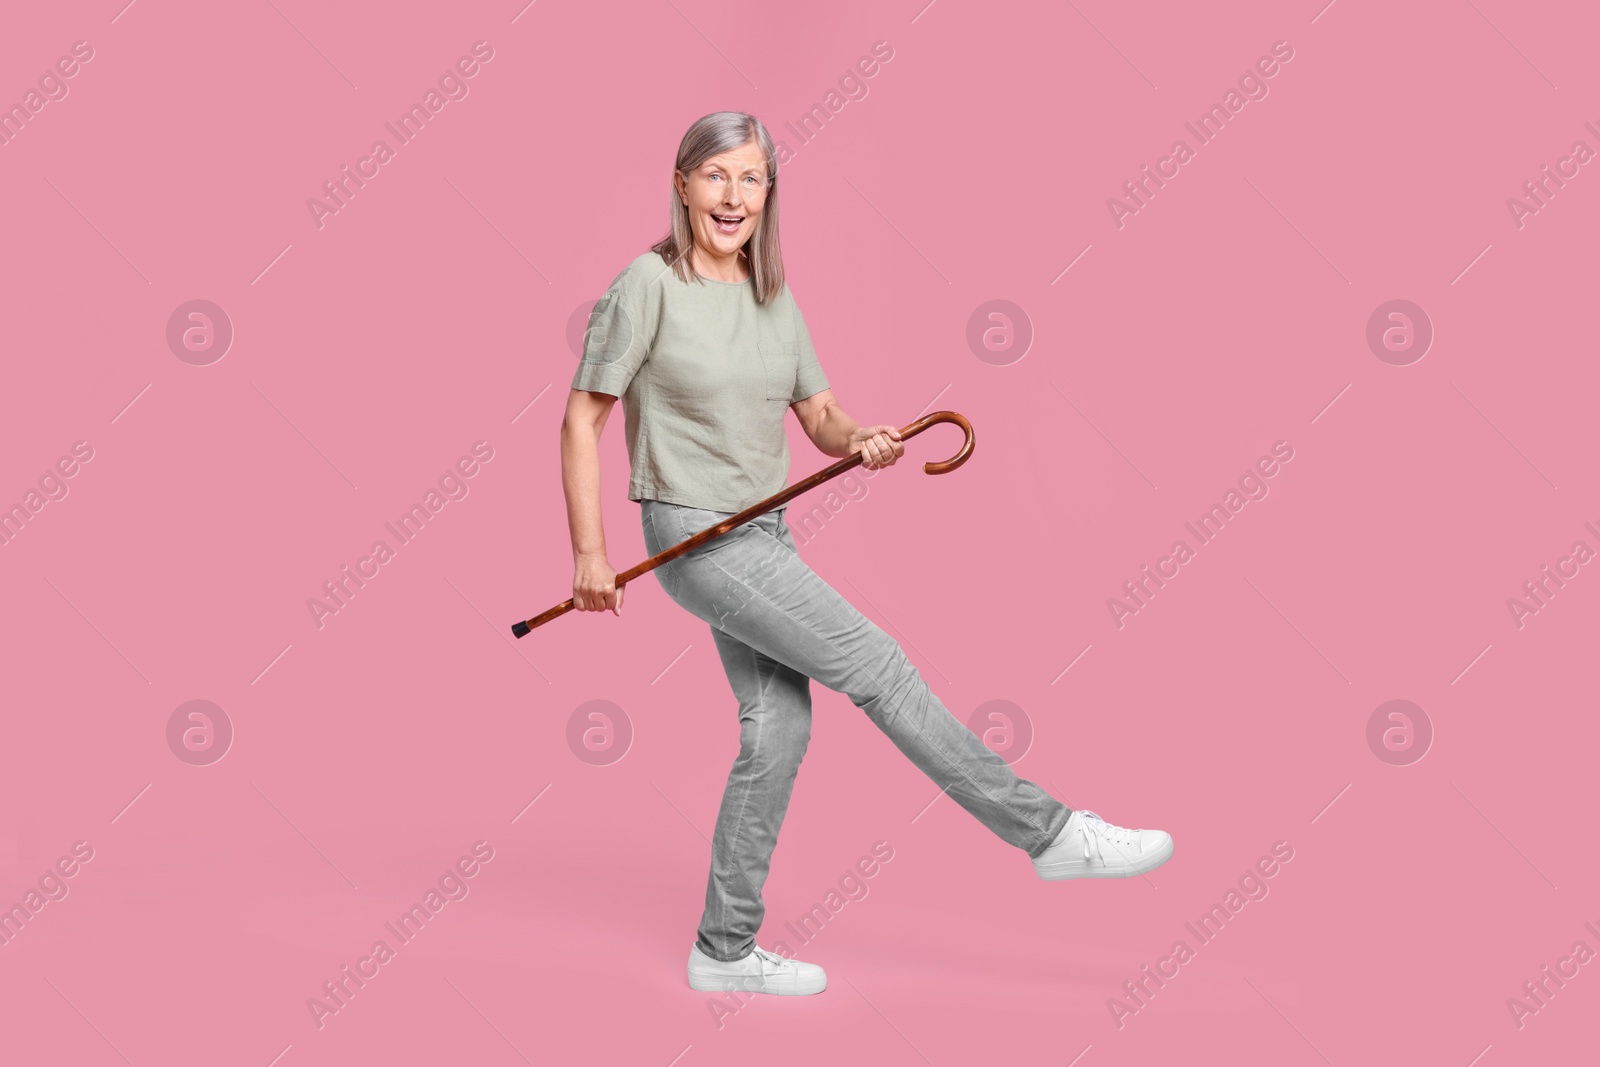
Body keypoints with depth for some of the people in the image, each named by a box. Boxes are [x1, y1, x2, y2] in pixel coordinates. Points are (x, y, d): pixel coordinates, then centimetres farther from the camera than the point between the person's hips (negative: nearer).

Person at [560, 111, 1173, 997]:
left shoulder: (775, 298, 7)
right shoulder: (649, 284, -12)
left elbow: (818, 415, 11)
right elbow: (581, 419, -9)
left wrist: (861, 441, -13)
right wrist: (589, 554, -12)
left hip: (763, 536, 8)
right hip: (696, 538, -8)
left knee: (777, 730, 9)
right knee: (876, 666, -10)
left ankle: (725, 950, 22)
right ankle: (1048, 831, -1)